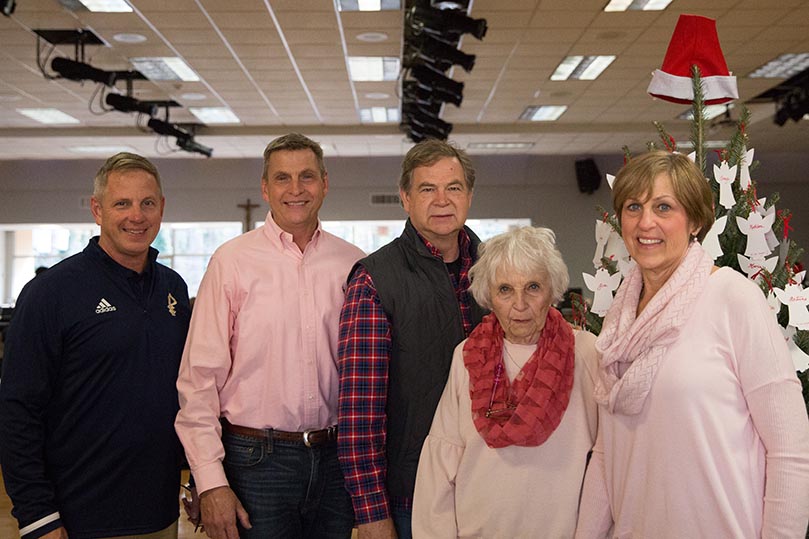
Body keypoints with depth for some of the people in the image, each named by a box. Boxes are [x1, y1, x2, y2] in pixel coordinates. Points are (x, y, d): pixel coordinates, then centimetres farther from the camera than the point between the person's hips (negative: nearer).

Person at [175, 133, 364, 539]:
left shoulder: (353, 264, 4)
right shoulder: (232, 261, -4)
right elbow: (199, 379, -6)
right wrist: (211, 482, -10)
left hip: (337, 457, 3)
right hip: (256, 459, -3)